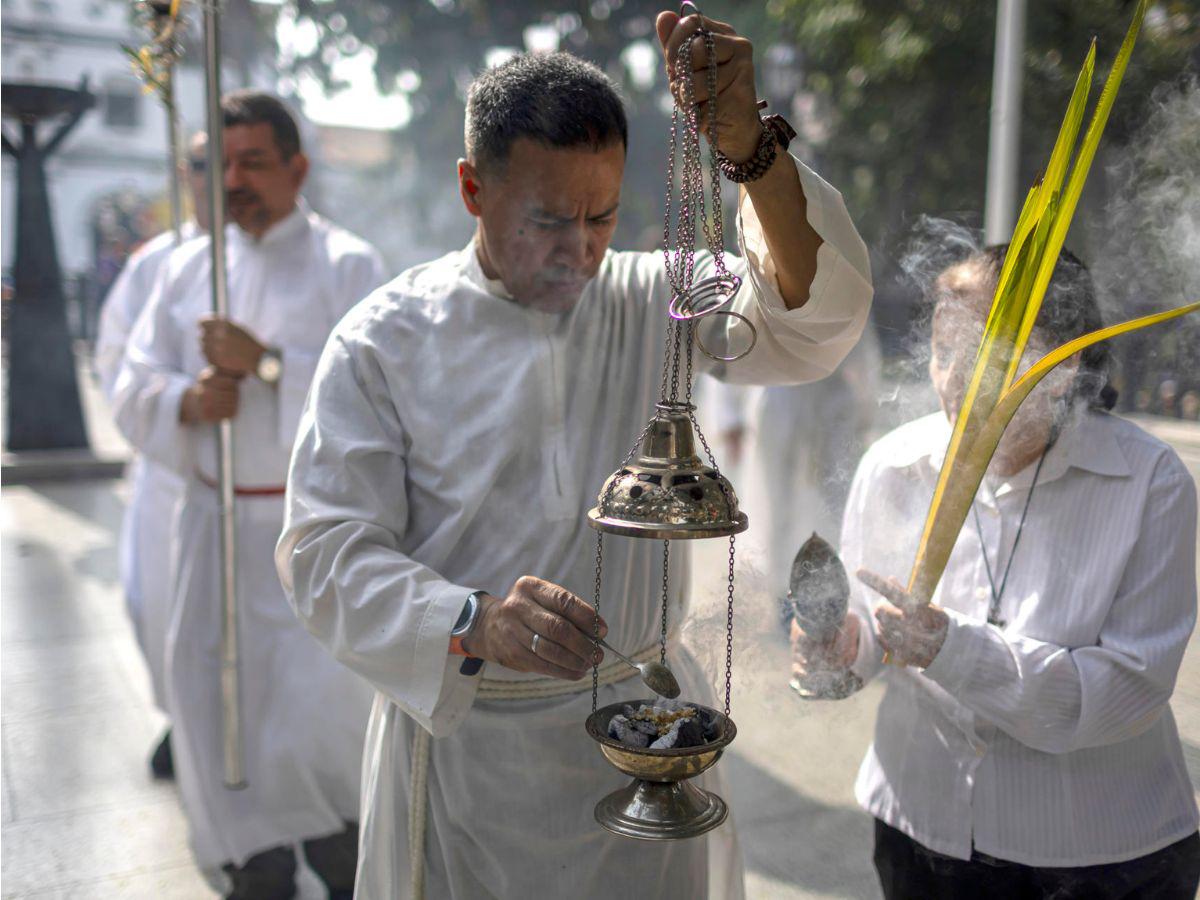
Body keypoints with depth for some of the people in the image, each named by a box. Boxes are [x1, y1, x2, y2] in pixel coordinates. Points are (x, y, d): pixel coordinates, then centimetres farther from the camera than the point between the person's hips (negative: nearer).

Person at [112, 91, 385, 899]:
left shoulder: (347, 264, -4)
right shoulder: (189, 267, 10)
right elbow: (134, 390, 8)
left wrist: (265, 363, -21)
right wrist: (187, 401, -13)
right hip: (214, 519, 5)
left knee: (321, 702, -5)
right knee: (213, 694, 7)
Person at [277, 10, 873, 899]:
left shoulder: (655, 306, -2)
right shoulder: (386, 339, -8)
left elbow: (817, 317, -17)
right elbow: (328, 551, -13)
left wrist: (750, 149, -34)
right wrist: (473, 625, -31)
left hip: (641, 728, 2)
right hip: (461, 736, -1)